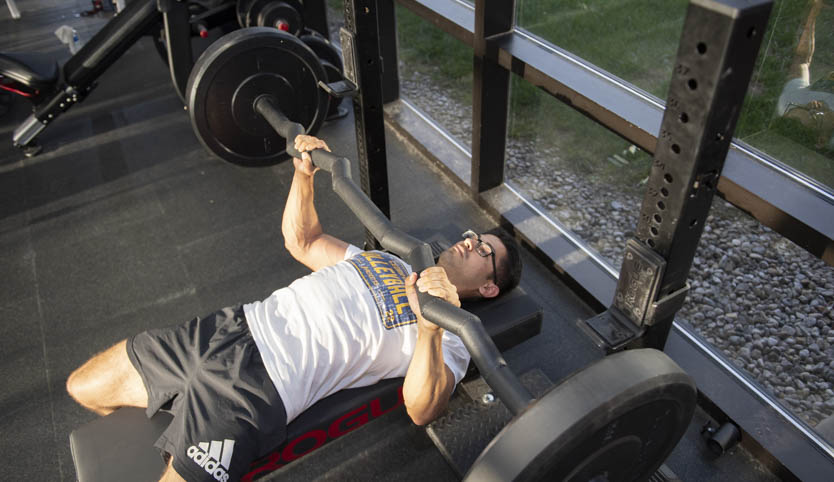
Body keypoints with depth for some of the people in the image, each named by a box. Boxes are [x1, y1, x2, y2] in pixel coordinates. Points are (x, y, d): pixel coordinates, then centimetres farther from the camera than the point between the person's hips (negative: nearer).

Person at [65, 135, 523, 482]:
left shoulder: (450, 338, 0)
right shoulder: (384, 261, 21)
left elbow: (421, 410, -17)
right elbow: (301, 239, 25)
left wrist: (430, 328, -34)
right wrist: (304, 172, 11)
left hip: (260, 384, -7)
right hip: (231, 326, 7)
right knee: (83, 388, 15)